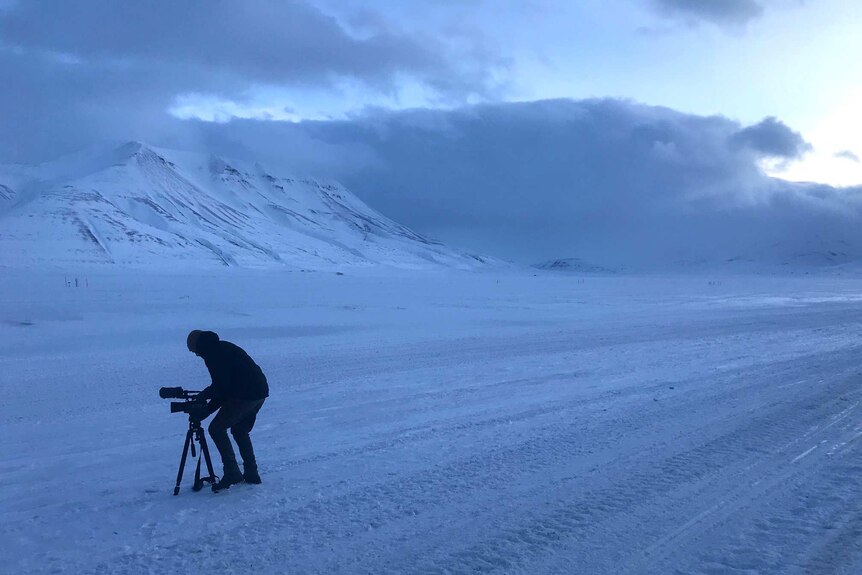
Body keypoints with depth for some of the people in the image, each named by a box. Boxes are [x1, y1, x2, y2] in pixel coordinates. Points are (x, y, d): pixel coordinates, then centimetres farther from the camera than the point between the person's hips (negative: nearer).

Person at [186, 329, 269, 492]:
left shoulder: (213, 353, -7)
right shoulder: (222, 348, 23)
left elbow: (221, 386, -14)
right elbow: (225, 388, 23)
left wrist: (202, 395, 3)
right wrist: (204, 412, 21)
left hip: (245, 395, -10)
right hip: (260, 392, 10)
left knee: (216, 428, -2)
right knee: (239, 430, 23)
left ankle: (232, 472, -4)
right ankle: (251, 474, 24)